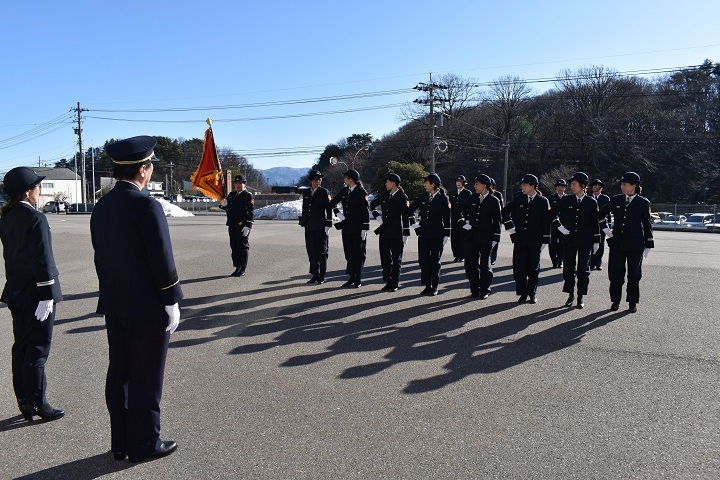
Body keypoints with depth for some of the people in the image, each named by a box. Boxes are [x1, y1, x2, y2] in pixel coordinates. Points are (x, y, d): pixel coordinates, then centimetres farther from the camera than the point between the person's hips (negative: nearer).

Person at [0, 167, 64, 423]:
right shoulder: (35, 218, -18)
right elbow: (42, 260, -21)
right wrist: (46, 296, -19)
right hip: (35, 293, -8)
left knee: (21, 346, 14)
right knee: (38, 349, 0)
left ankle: (24, 400, 24)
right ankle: (36, 403, 8)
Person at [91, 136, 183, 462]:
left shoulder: (101, 207, 6)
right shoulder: (146, 205, -18)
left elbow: (100, 257, 11)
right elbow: (162, 260, -19)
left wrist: (111, 295, 19)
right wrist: (172, 303, -11)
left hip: (114, 306, 8)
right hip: (147, 306, -8)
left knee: (119, 373, 15)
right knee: (146, 377, 4)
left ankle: (120, 442, 27)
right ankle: (144, 444, 16)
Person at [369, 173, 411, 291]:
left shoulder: (402, 197, -6)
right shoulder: (384, 195, 9)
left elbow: (406, 216, -8)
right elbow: (372, 205, 24)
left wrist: (405, 233, -12)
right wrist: (377, 216, 9)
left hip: (396, 233, -5)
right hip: (384, 232, 6)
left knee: (396, 258, 3)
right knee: (385, 257, 8)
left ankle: (395, 284, 11)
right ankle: (388, 282, 17)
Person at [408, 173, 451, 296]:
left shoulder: (443, 198, -5)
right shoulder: (422, 196, 6)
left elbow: (447, 217, -4)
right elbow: (410, 210, 15)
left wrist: (446, 234, -6)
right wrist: (413, 223, 5)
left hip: (437, 235, -4)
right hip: (423, 234, 4)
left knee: (435, 261, 5)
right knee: (423, 260, 4)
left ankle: (434, 287, 14)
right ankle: (427, 285, 14)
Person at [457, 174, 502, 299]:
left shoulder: (494, 201, -2)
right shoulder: (472, 199, 8)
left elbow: (497, 220, -1)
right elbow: (459, 209, 21)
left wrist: (495, 237, -5)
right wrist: (464, 222, 8)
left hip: (486, 237, -4)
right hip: (471, 237, 4)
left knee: (484, 264, 4)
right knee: (470, 263, 4)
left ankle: (484, 290, 15)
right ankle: (475, 290, 15)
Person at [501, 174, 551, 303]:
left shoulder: (543, 201, -1)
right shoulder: (518, 199, 4)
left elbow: (546, 222, 0)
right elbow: (505, 212, 16)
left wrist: (545, 240, -3)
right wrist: (510, 228, 9)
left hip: (535, 240, -2)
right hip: (520, 239, 2)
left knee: (533, 268, 6)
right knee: (519, 267, 1)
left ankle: (532, 293, 18)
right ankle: (523, 293, 11)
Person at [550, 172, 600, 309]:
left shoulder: (591, 203, 0)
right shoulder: (566, 200, 3)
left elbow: (595, 223, 3)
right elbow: (553, 213, 12)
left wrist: (596, 241, 3)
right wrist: (559, 226, 0)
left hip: (585, 241, -1)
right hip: (569, 239, 2)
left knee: (583, 269, 3)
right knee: (568, 268, 4)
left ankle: (581, 296, 12)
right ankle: (570, 295, 15)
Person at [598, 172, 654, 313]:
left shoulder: (643, 203, -1)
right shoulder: (616, 200, 5)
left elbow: (647, 225, 2)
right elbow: (600, 214, 16)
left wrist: (648, 245, 0)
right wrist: (605, 228, 4)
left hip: (635, 244, -2)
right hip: (617, 243, 2)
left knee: (634, 274, 4)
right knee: (615, 273, 4)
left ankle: (632, 302, 16)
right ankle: (616, 300, 16)